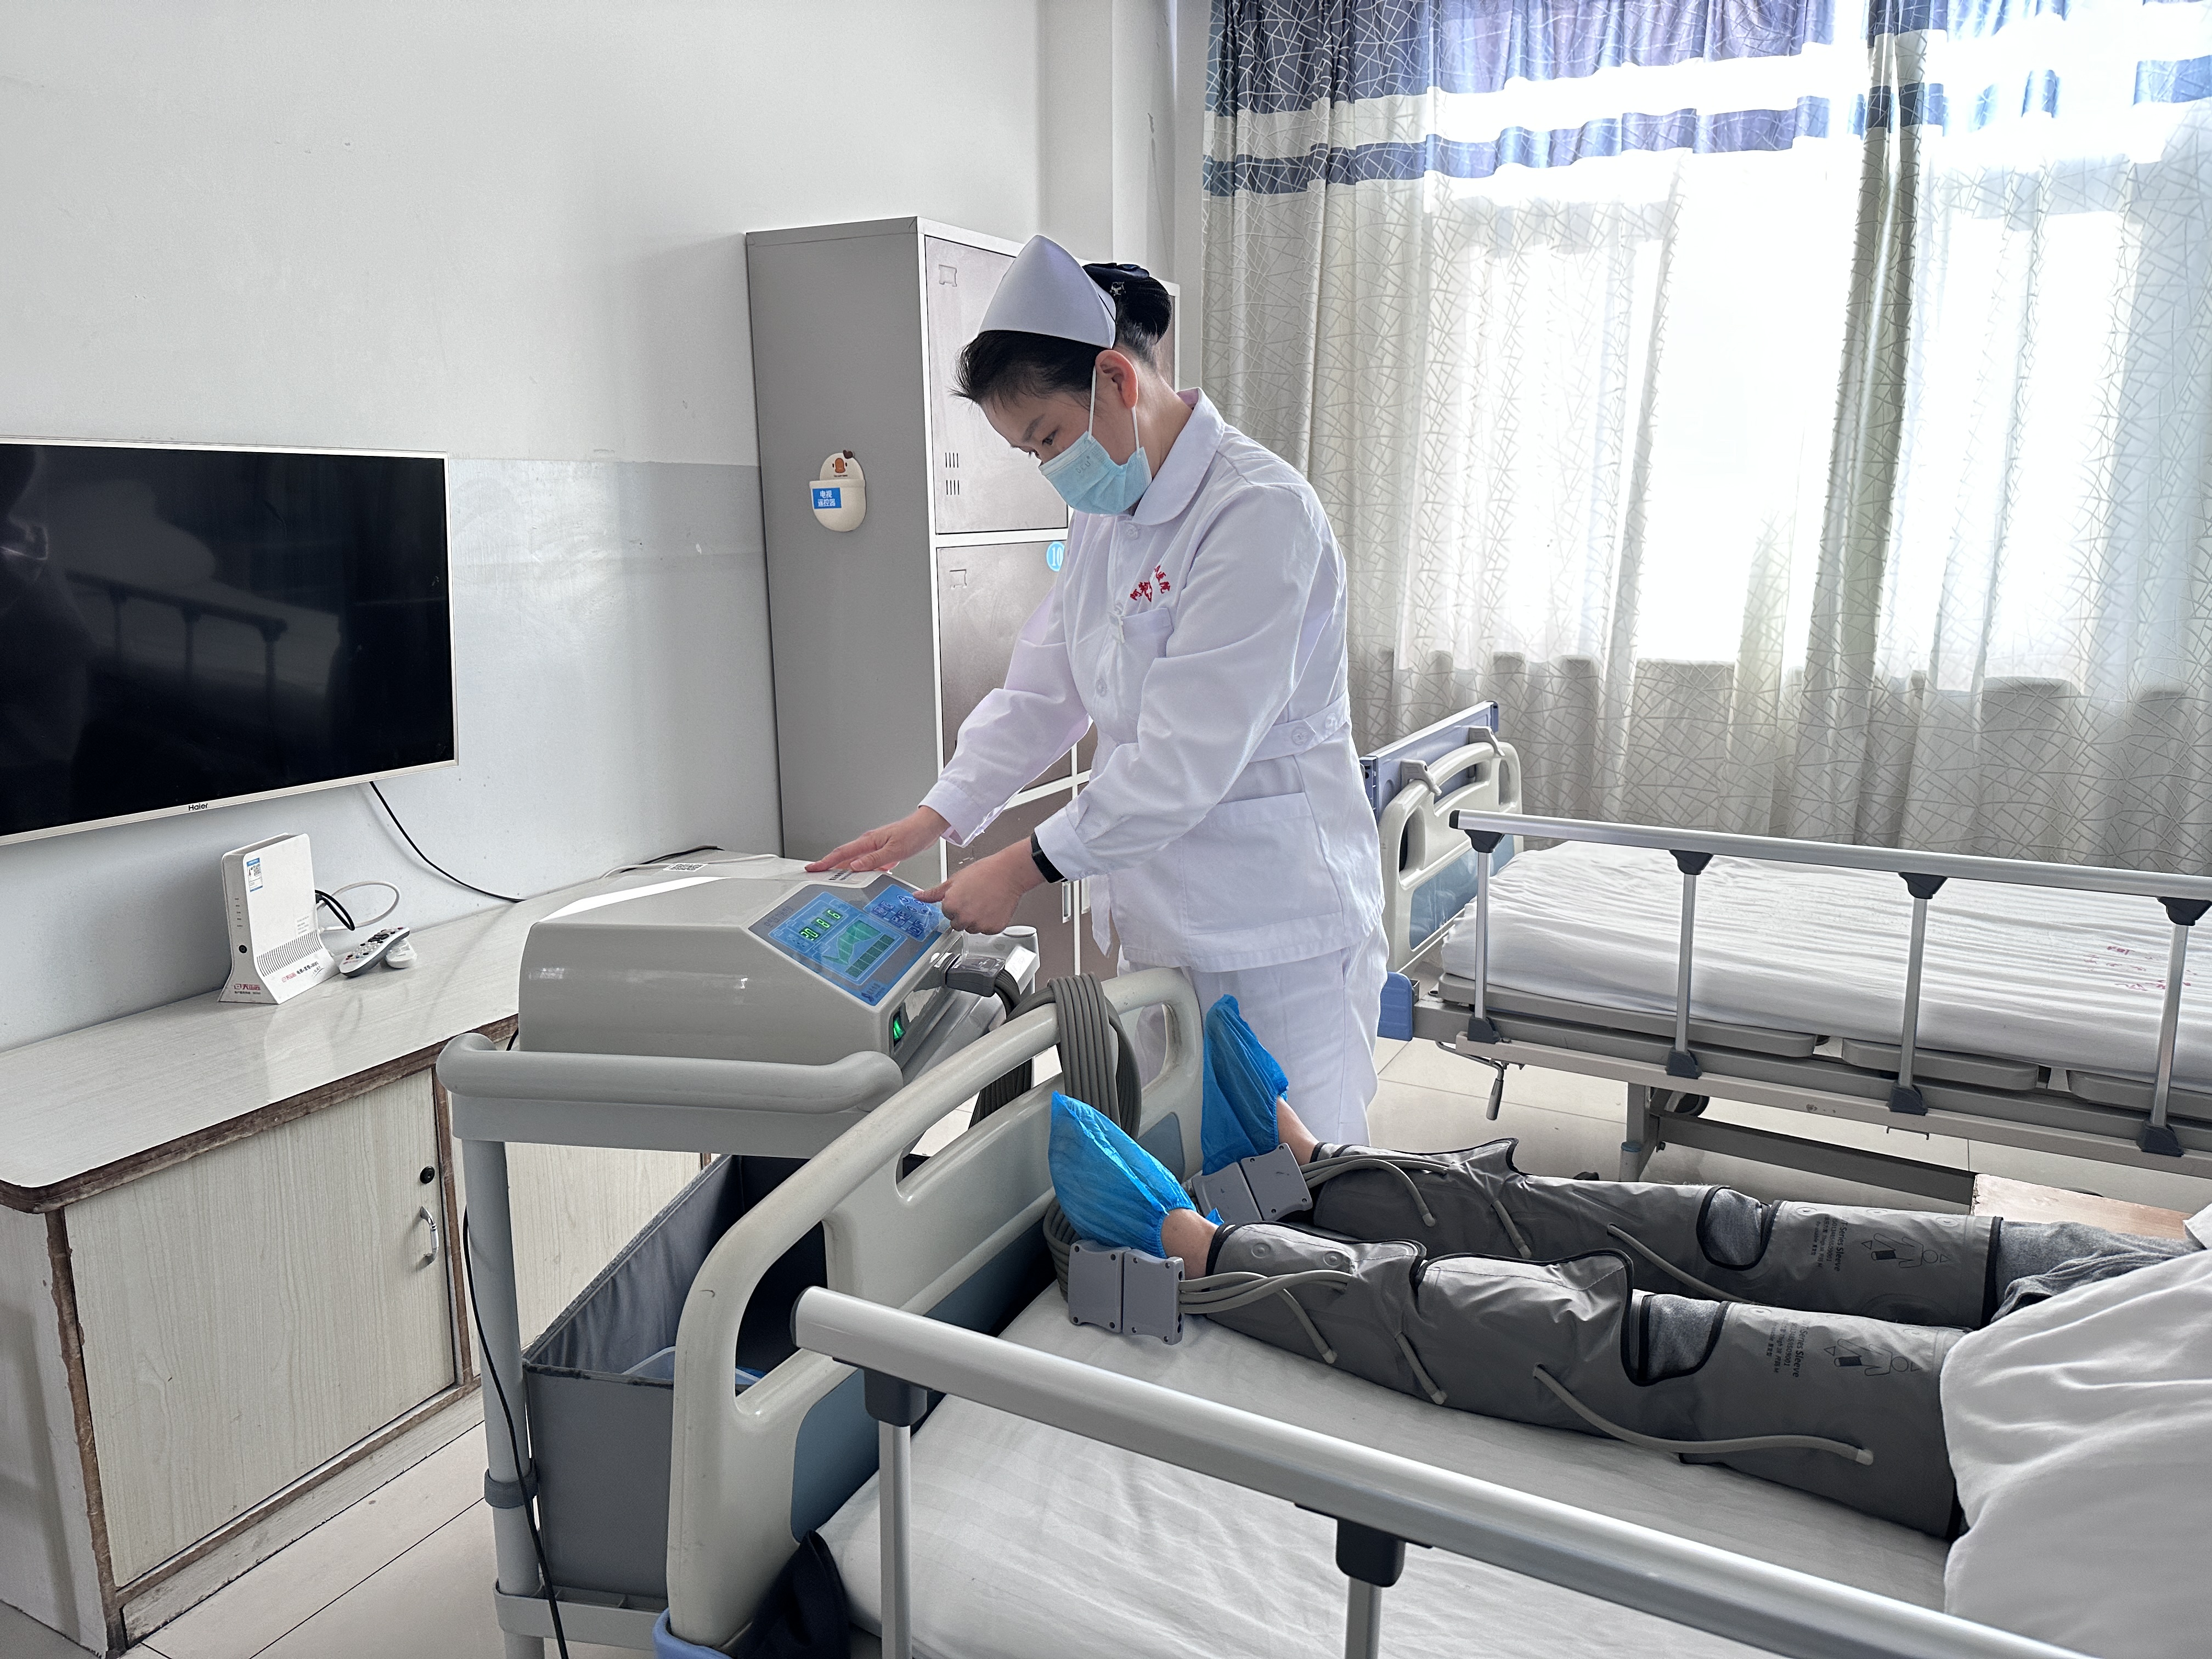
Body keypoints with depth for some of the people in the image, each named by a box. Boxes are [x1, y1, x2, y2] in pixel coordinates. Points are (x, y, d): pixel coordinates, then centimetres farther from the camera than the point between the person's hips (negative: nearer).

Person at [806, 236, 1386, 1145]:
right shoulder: (1103, 514, 10)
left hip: (1276, 920, -7)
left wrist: (1023, 869, -17)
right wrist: (932, 820, 2)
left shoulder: (1260, 511, -19)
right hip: (1160, 914, 8)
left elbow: (1187, 754, -23)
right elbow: (1040, 689, 13)